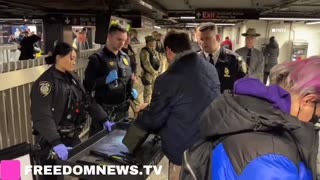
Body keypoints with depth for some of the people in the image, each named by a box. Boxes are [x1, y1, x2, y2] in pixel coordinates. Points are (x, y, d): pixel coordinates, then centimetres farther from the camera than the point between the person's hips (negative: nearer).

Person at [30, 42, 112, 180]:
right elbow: (42, 117, -27)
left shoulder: (73, 78, 8)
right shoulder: (46, 82, -17)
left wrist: (105, 120, 10)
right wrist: (56, 143, -36)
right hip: (51, 142, -7)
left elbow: (87, 101, 13)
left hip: (72, 137, 7)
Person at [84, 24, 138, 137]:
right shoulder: (97, 58, -9)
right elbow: (87, 84, -12)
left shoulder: (125, 57, 10)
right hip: (104, 110, -6)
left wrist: (131, 91, 4)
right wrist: (105, 79, -25)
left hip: (122, 109, 6)